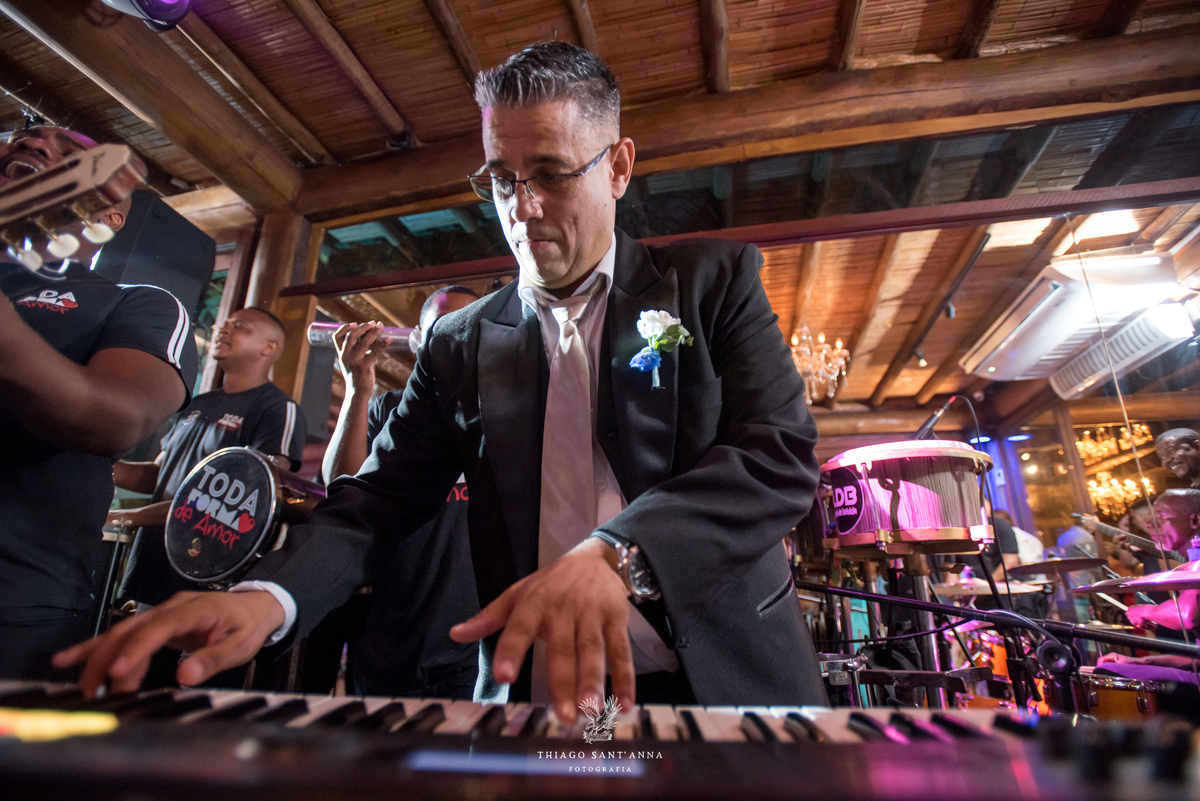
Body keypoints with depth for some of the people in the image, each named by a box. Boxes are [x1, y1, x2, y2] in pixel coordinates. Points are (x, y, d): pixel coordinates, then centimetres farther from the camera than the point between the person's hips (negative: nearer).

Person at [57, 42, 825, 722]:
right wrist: (266, 596, -17)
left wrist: (618, 553, -27)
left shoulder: (716, 279, -2)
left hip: (723, 683, 0)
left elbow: (781, 452, -12)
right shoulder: (461, 345, 5)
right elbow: (380, 495, 3)